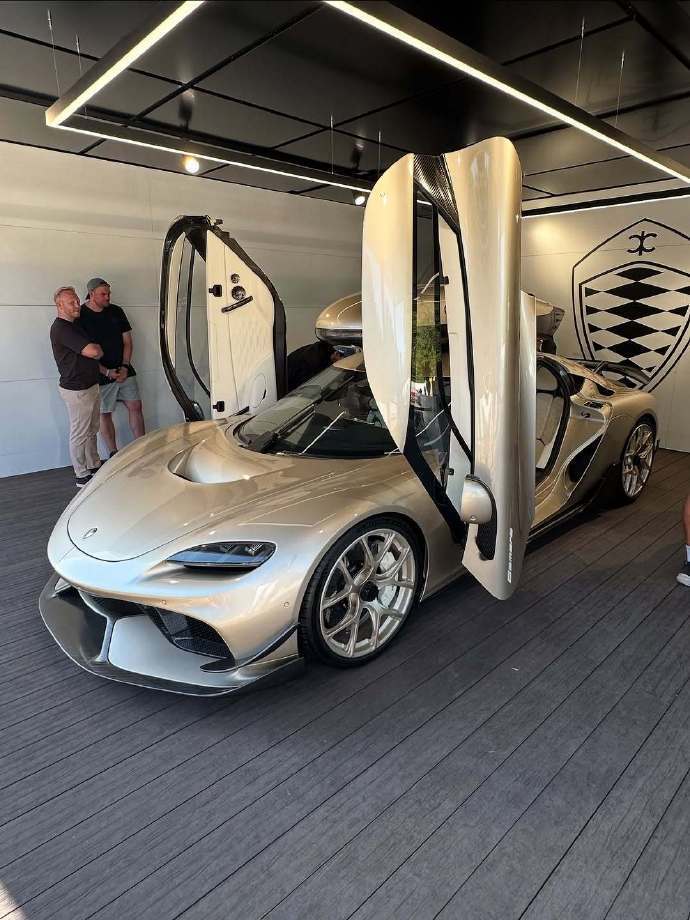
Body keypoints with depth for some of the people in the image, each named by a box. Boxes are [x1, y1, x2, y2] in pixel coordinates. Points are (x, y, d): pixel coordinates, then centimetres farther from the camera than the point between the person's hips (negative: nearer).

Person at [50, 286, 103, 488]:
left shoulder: (75, 324, 12)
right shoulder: (61, 328, -19)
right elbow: (92, 352, -28)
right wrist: (99, 349, -6)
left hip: (90, 385, 10)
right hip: (77, 390, -10)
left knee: (91, 430, 20)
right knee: (79, 435, 1)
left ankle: (94, 465, 34)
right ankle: (82, 477, 11)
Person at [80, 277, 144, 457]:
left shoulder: (116, 311, 5)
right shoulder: (80, 316, -8)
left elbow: (127, 341, 7)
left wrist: (125, 367, -6)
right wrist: (107, 372, -16)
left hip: (124, 371, 4)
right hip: (101, 375, -4)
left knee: (135, 407, 2)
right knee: (105, 415, 4)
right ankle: (113, 454, 12)